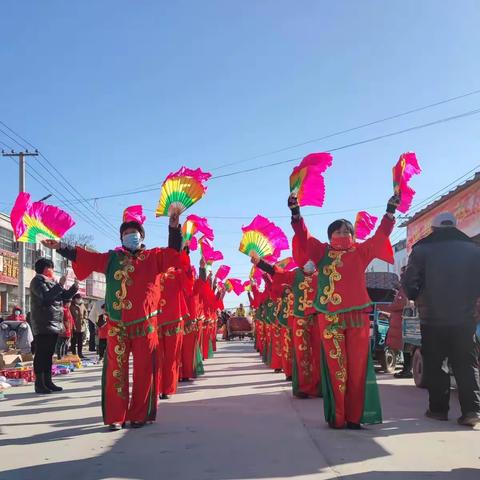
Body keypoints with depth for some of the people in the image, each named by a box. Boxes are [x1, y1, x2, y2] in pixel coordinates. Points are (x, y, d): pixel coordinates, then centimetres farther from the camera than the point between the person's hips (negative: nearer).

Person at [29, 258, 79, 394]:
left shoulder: (52, 281, 21)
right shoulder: (38, 280, -6)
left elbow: (65, 296, 20)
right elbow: (46, 296, -21)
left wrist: (75, 285, 7)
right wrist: (60, 285, -19)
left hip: (54, 324, 9)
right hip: (43, 325, -9)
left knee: (49, 354, 10)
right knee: (41, 354, -8)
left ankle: (48, 382, 15)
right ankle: (39, 384, -7)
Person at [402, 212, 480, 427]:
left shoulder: (422, 249, -4)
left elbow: (410, 282, -4)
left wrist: (418, 299, 14)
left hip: (432, 318, -1)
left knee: (434, 364, 11)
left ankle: (438, 408, 12)